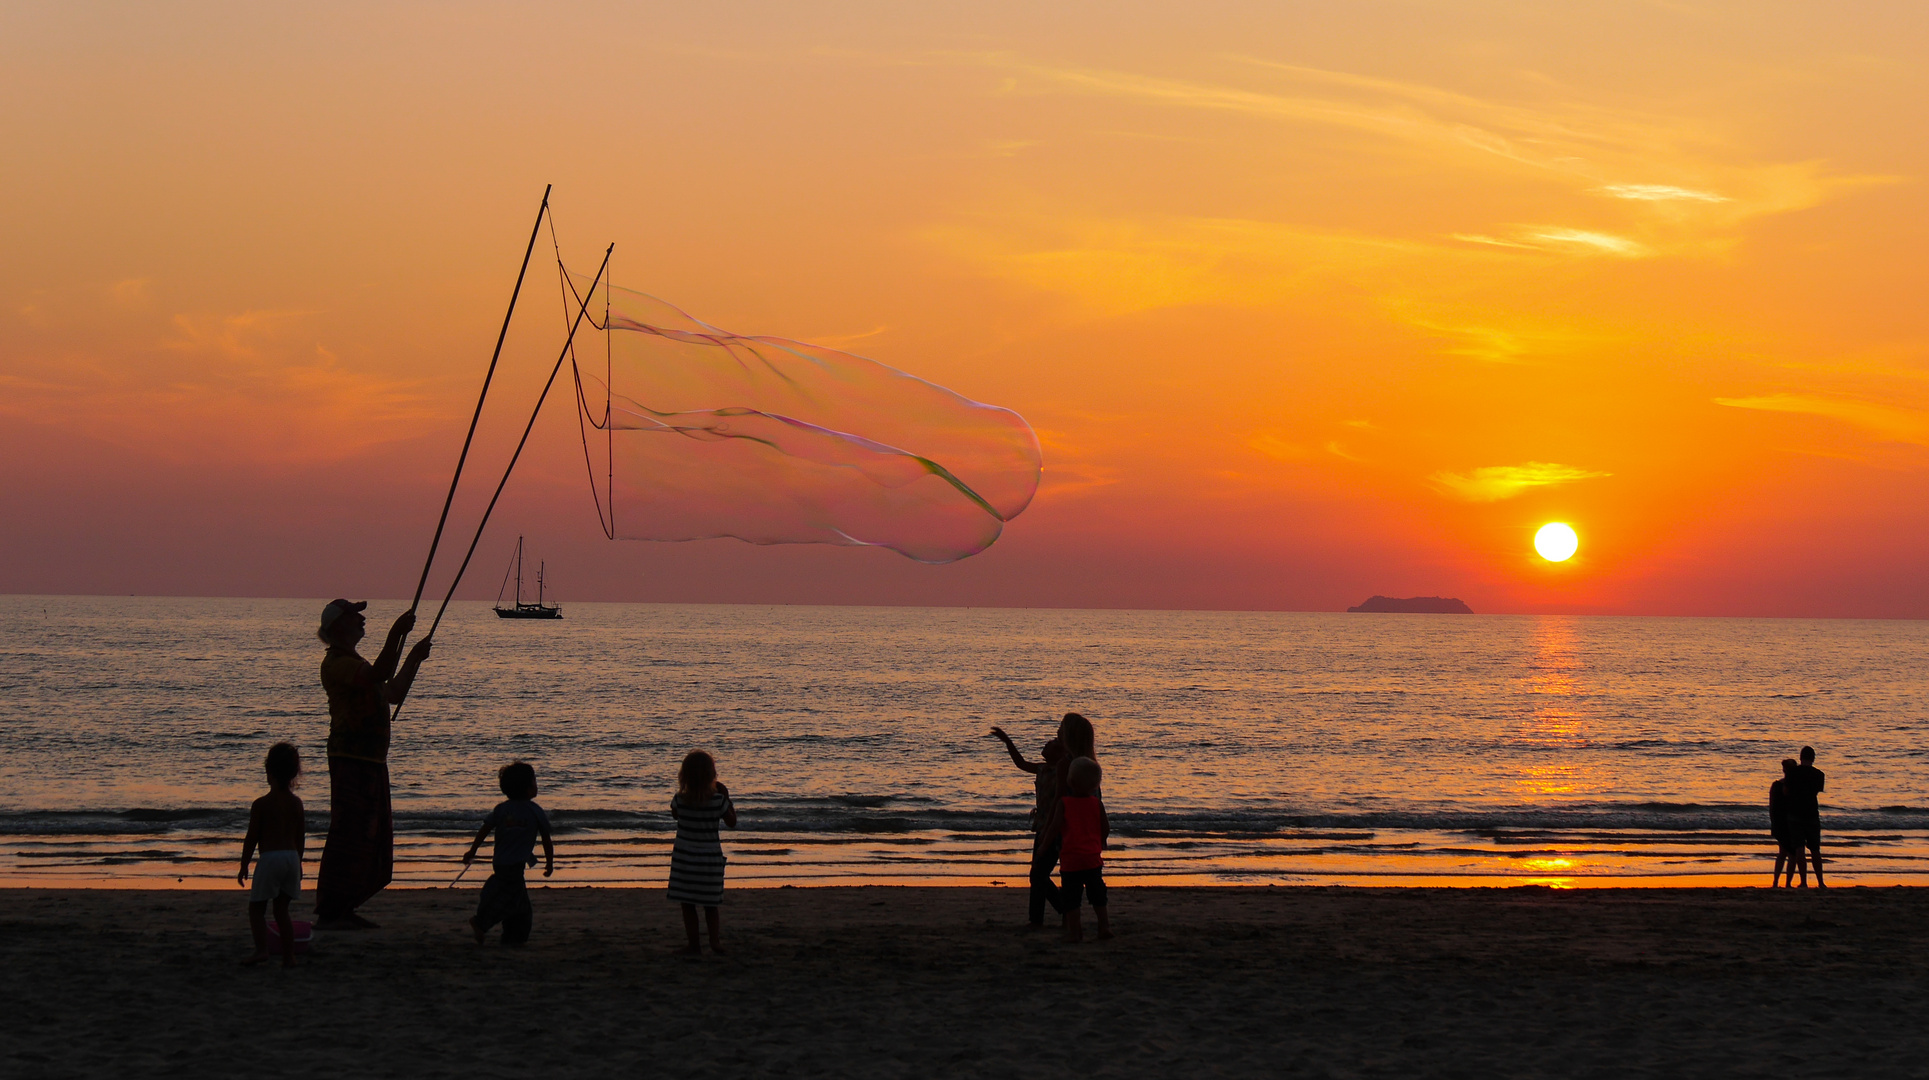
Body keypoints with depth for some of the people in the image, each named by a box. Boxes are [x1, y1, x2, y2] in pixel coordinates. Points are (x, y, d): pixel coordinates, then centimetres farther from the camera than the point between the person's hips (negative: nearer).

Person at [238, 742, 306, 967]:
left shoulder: (261, 804, -8)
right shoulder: (296, 803, 6)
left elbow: (251, 839, -6)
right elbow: (301, 837, 11)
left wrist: (244, 866, 4)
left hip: (270, 858, -5)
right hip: (292, 857, 5)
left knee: (256, 907, 6)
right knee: (282, 910, 12)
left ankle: (261, 949, -11)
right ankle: (288, 956, 7)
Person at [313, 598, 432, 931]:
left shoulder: (353, 662, 22)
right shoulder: (336, 663, -11)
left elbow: (393, 694, 28)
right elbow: (378, 675, -30)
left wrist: (414, 659, 23)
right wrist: (396, 634, -37)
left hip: (371, 760, 10)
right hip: (350, 757, -10)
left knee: (374, 836, 12)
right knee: (349, 832, -12)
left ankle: (342, 910, 16)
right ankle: (328, 913, -10)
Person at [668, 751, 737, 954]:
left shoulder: (679, 800, -12)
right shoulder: (718, 800, -13)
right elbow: (732, 822, 1)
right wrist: (726, 797, 7)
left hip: (684, 857, -1)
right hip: (710, 857, 1)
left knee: (687, 904, 9)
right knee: (710, 904, 14)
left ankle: (693, 944, 10)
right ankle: (715, 939, 4)